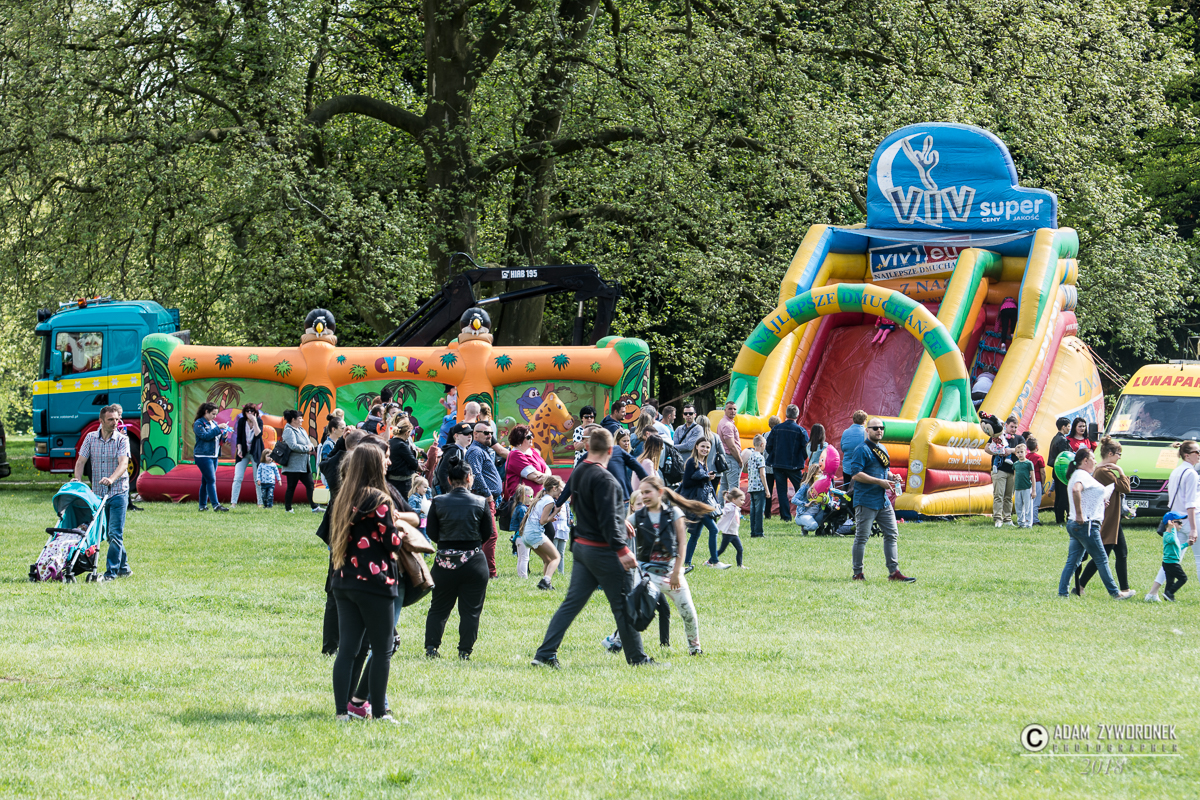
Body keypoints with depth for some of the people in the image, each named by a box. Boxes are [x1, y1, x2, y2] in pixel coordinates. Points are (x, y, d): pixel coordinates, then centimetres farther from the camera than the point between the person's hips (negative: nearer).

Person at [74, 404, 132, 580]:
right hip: (98, 493, 4)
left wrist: (111, 479, -35)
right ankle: (123, 567, 21)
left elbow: (123, 463, -18)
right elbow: (81, 461, 5)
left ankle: (111, 571, -8)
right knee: (107, 533, 10)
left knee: (115, 533, -10)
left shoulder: (122, 439, -4)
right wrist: (78, 480, -13)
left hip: (118, 492, -4)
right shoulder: (91, 438, 6)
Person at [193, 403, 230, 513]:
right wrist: (218, 428, -20)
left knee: (205, 481, 10)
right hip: (203, 456, -8)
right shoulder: (199, 424, -6)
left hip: (213, 456, 8)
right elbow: (205, 436, -20)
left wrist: (223, 437, 0)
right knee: (211, 480, -14)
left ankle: (203, 505, 13)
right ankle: (216, 505, -18)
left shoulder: (214, 423, 18)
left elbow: (218, 440, 22)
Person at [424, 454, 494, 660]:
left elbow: (431, 533, 1)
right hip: (474, 562, -1)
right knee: (470, 610, 7)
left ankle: (431, 647, 8)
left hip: (445, 560, 1)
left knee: (438, 608, 13)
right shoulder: (481, 503, -6)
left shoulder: (438, 502, -5)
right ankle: (465, 650, 6)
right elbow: (488, 534, 2)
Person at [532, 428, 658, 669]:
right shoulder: (603, 478, -19)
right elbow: (607, 520, -24)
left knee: (572, 602, 8)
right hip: (603, 550, -8)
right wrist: (622, 549, -24)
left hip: (581, 547, 8)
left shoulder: (578, 473, 9)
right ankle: (637, 658, 12)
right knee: (623, 605, 3)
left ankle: (545, 654, 1)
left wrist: (619, 520, 34)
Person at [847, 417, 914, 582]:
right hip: (866, 501, -9)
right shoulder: (862, 450, -10)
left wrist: (892, 476, 6)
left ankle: (894, 571, 7)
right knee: (862, 537, -3)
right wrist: (879, 481, -20)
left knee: (892, 534, 5)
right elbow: (855, 474, -19)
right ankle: (858, 573, 4)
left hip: (883, 501, 9)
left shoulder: (882, 450, 17)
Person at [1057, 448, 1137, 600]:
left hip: (1074, 525, 10)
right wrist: (1079, 514, -29)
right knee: (1101, 560, -1)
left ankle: (1062, 592, 4)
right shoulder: (1083, 475, -14)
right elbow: (1076, 490, -34)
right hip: (1086, 525, -10)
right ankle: (1115, 593, 6)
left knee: (1072, 561, 8)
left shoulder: (1076, 475, 17)